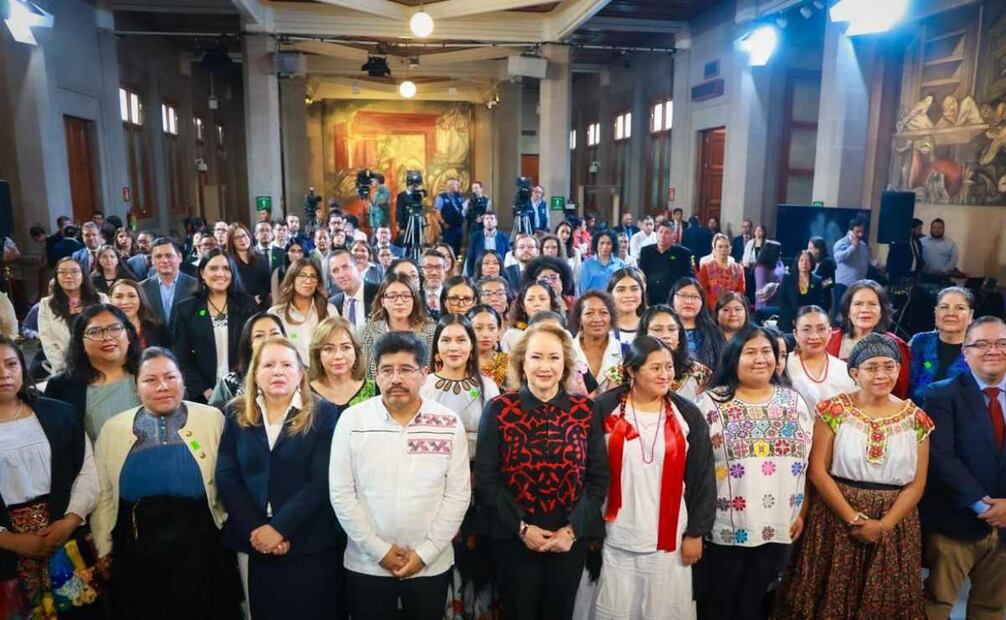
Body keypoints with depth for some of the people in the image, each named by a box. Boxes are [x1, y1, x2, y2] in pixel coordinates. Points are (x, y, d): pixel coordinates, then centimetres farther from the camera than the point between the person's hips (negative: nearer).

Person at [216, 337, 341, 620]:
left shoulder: (323, 413, -3)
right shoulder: (236, 414, 6)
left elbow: (321, 480, -10)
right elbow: (225, 477, -1)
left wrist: (279, 528, -16)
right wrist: (255, 529, -11)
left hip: (310, 544, -2)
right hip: (252, 543, 3)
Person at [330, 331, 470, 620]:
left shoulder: (450, 423, -5)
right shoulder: (352, 420, -6)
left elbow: (458, 495, -4)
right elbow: (341, 493, -6)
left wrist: (425, 553, -8)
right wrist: (379, 549, -8)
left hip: (431, 565, 1)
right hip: (366, 564, 0)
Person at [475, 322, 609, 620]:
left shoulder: (585, 411, -1)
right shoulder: (499, 409, -7)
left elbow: (599, 478, 0)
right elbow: (486, 480, -7)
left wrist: (573, 529, -9)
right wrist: (521, 528, -12)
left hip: (570, 541, 2)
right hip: (514, 540, -2)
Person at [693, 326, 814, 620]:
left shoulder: (794, 402, 7)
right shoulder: (710, 403, -6)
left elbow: (807, 462, 12)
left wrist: (802, 512, 9)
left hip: (777, 527, 3)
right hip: (725, 527, -3)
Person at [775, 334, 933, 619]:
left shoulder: (916, 419, 2)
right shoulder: (834, 410, -6)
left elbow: (917, 483, 0)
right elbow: (817, 471, -9)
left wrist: (884, 525, -12)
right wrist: (854, 518, -15)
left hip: (894, 524, 2)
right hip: (836, 516, -2)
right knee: (832, 597, 6)